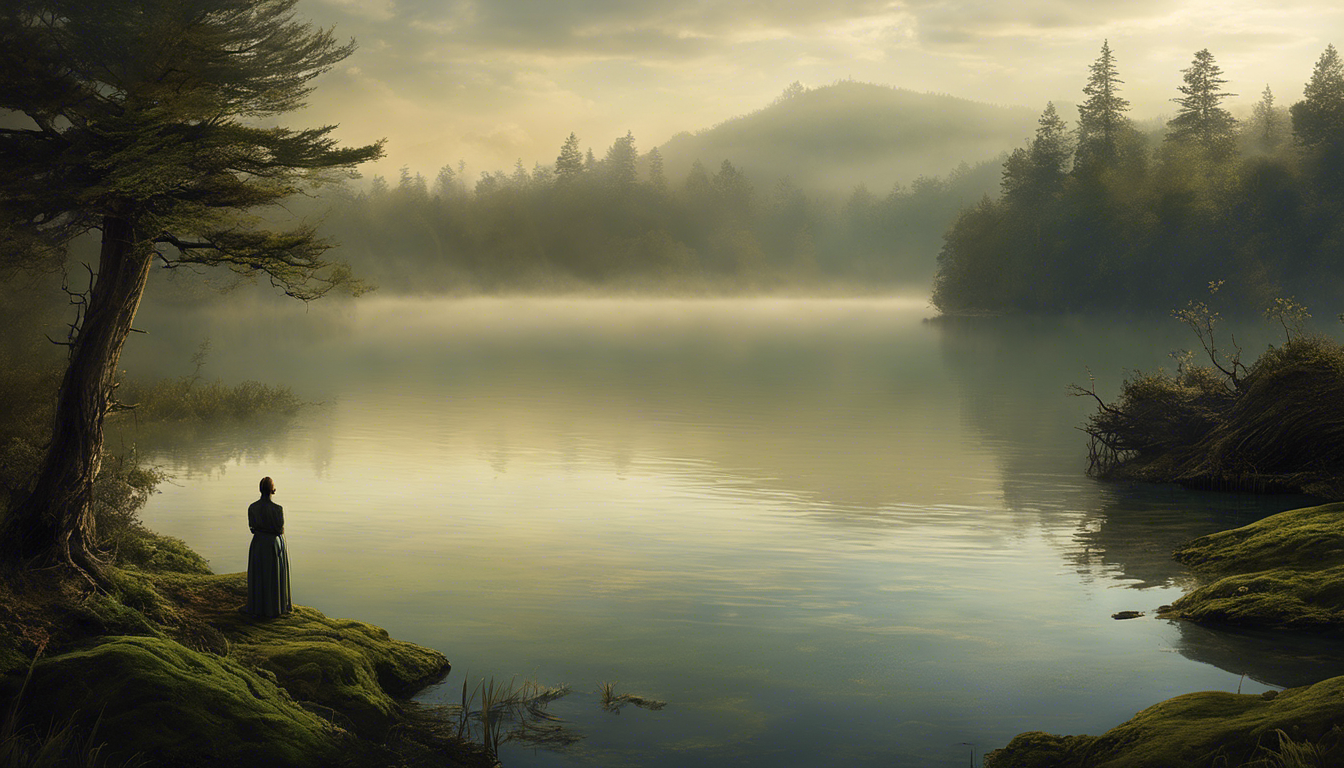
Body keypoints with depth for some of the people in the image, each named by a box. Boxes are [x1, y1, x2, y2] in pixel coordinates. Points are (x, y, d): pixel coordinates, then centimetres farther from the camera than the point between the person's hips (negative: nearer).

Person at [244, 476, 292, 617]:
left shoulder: (252, 508, -9)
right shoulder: (277, 509, -22)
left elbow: (252, 526, 2)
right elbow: (280, 529, -14)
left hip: (258, 542, 4)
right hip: (275, 544, -4)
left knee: (258, 575, 16)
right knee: (275, 576, 11)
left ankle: (257, 606, 24)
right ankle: (276, 606, 20)